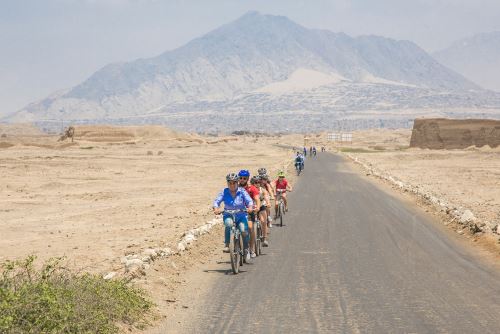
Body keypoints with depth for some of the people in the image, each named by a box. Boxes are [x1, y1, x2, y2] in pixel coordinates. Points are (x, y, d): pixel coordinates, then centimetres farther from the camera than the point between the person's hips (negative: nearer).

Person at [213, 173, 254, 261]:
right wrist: (216, 208, -33)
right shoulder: (224, 192, -3)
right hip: (228, 216, 0)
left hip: (241, 216, 0)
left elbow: (249, 201, -14)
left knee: (244, 231, -24)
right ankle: (226, 245, -25)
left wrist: (250, 207, -36)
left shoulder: (242, 192, -5)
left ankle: (246, 249, 3)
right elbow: (217, 201, -12)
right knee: (229, 223, -35)